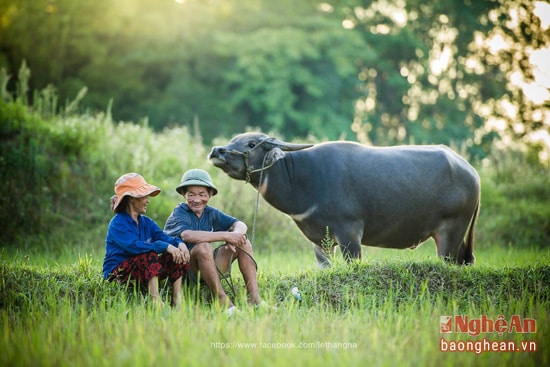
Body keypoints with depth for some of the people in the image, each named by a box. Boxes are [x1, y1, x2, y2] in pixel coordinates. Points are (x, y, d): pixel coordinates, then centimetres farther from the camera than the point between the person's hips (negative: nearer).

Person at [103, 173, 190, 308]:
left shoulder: (146, 222, 13)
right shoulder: (117, 224, -14)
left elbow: (162, 237, -2)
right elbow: (133, 246, -30)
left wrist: (179, 243, -26)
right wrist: (166, 247, -36)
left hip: (141, 270, 8)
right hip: (117, 272, -8)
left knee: (175, 255, -6)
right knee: (150, 255, -32)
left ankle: (177, 302, -15)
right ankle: (156, 301, -37)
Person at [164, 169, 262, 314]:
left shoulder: (211, 213, 7)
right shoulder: (179, 213, -13)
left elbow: (241, 225, 0)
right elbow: (187, 235, -35)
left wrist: (236, 234, -27)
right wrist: (225, 236, -35)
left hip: (209, 269, 7)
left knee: (243, 242, -4)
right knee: (203, 246, -35)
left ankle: (254, 299, -14)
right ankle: (223, 301, -31)